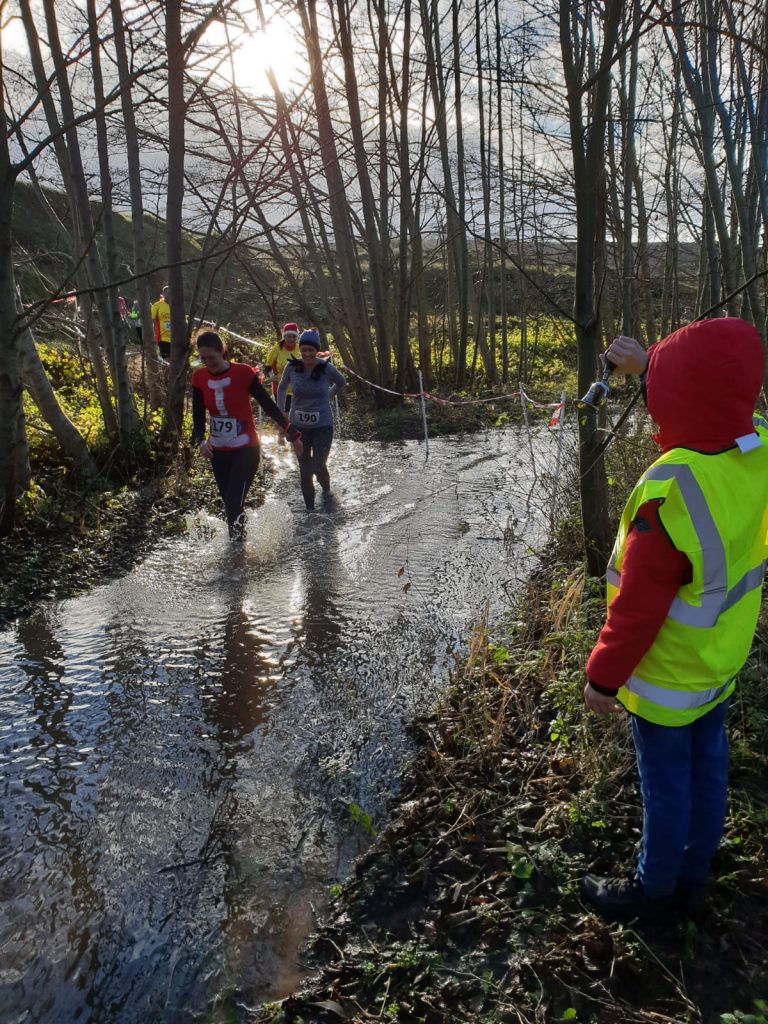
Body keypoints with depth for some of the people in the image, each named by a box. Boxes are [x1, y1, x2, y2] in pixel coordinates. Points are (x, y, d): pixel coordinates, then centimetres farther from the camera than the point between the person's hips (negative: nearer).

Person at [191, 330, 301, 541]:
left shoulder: (243, 373, -14)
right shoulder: (199, 378, -3)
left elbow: (269, 406, -8)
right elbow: (198, 417, -2)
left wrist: (292, 435, -5)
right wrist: (201, 440, -22)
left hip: (246, 450, -4)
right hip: (218, 452, 4)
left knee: (234, 505, -14)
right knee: (230, 505, 13)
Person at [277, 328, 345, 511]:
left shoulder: (327, 368, -12)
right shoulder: (292, 367, -7)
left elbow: (341, 383, 11)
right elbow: (282, 389, 12)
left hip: (322, 427, -2)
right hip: (298, 426, 2)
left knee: (318, 467, -9)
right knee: (304, 470, 6)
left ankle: (326, 489, 26)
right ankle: (309, 508, 21)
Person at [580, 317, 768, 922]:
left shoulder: (671, 493, -36)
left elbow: (637, 607, -26)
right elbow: (705, 411, 11)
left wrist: (604, 676, -12)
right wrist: (649, 369, 11)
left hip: (667, 678, -7)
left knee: (666, 786, 13)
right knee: (707, 768, 23)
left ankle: (653, 890, 36)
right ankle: (693, 878, 45)